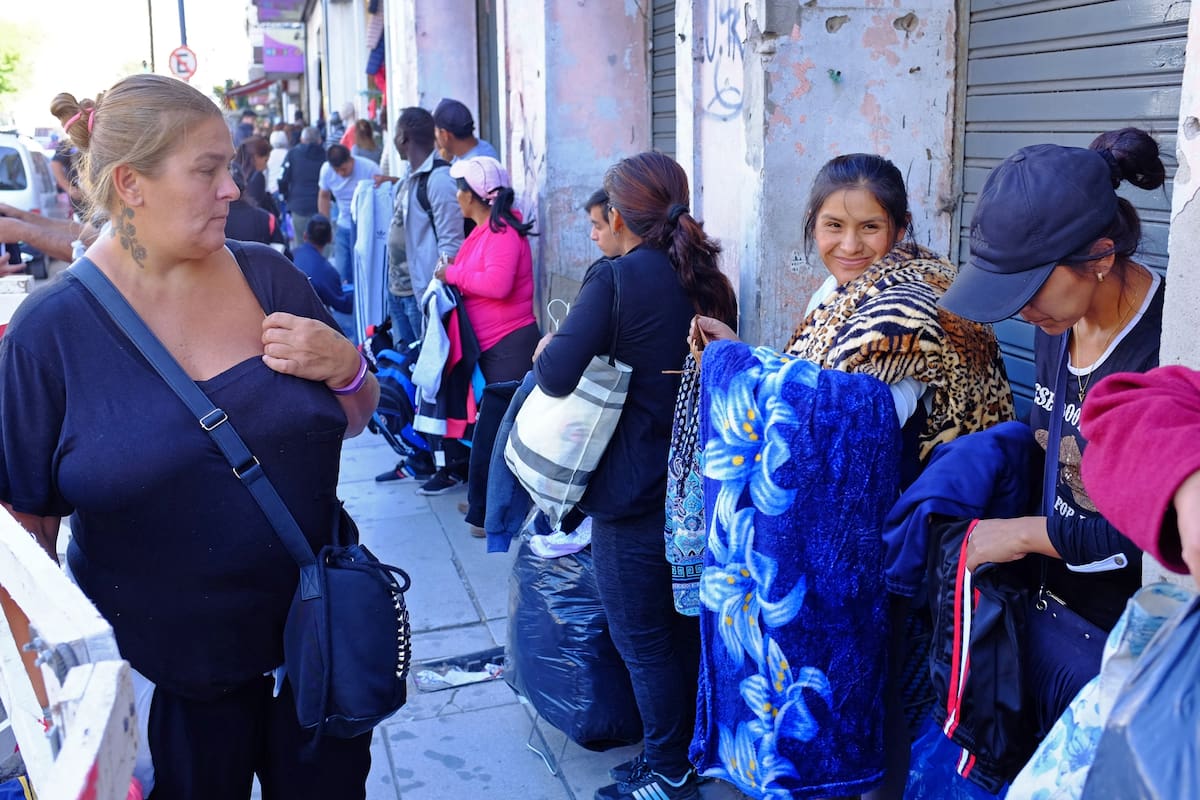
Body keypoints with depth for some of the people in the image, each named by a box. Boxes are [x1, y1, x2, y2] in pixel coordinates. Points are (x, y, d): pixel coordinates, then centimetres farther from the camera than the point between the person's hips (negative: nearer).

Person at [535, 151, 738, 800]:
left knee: (643, 639, 7)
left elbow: (556, 376, -23)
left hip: (634, 492, -8)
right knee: (686, 627, 20)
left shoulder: (616, 278, -16)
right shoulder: (709, 280, 6)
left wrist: (546, 349, -2)